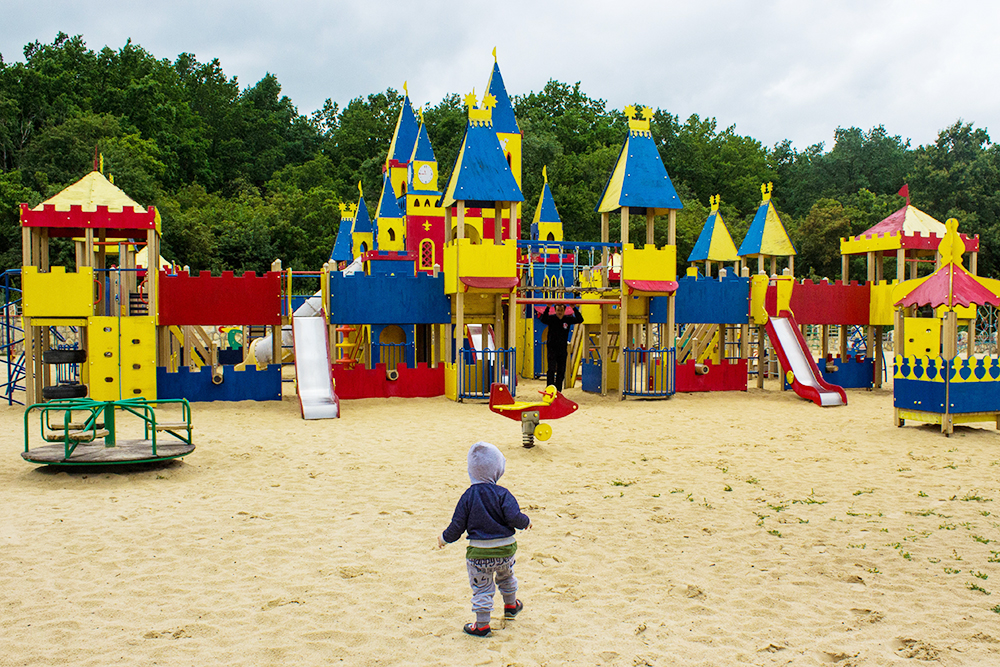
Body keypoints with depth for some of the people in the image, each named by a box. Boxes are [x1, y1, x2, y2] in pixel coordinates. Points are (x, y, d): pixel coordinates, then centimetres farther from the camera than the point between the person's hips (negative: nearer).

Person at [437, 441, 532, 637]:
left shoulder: (468, 496, -8)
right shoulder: (502, 493, -10)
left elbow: (458, 525, -4)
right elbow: (514, 517, -19)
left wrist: (444, 538, 13)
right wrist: (526, 522, 3)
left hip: (479, 552, -2)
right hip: (505, 549, 2)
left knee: (481, 587, 7)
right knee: (506, 576, 28)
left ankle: (482, 625, 11)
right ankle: (511, 606, 47)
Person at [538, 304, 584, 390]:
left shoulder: (568, 319, -1)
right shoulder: (551, 318, -9)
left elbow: (580, 320, -13)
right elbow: (543, 320, -30)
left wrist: (574, 308, -25)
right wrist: (547, 308, -40)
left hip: (562, 349, 3)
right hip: (552, 348, -3)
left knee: (561, 371, 6)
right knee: (551, 369, -11)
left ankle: (558, 391, 15)